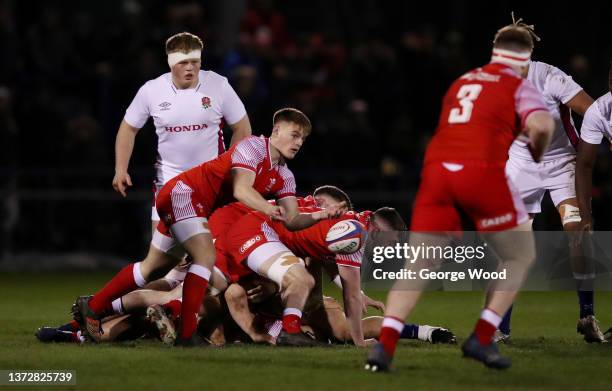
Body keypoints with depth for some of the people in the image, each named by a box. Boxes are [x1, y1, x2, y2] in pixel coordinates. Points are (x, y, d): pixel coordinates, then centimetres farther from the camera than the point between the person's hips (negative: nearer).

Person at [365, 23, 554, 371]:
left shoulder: (461, 82, 25)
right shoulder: (520, 87, 7)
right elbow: (541, 125, -12)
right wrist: (538, 155, 8)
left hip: (438, 169, 5)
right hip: (483, 172, -4)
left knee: (419, 266, 7)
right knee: (521, 256, 15)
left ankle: (385, 344, -11)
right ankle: (482, 338, 5)